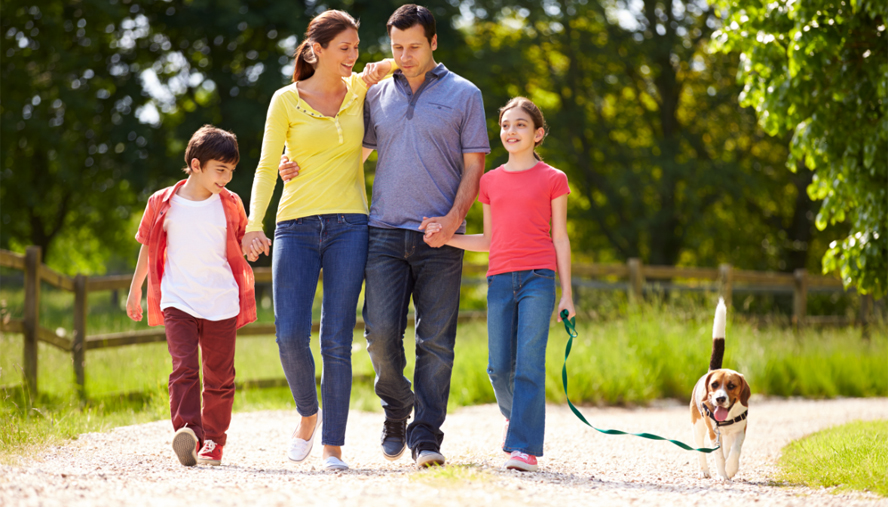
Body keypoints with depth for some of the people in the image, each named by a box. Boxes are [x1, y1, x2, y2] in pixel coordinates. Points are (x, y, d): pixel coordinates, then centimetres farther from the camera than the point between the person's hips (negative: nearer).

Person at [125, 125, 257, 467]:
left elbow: (241, 245, 21)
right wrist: (135, 292, 20)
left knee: (219, 376, 6)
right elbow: (148, 248, 14)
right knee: (184, 367, -18)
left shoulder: (229, 205, 6)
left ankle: (213, 440, 18)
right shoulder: (164, 204, 1)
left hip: (221, 304, 2)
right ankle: (187, 433, -29)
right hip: (178, 301, -2)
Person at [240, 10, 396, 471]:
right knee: (291, 336, -11)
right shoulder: (286, 101, 4)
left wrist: (383, 69, 5)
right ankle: (308, 413, 17)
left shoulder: (361, 89, 9)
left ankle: (333, 445, 0)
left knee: (337, 342, -5)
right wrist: (254, 223, -15)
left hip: (349, 227, 1)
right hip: (297, 226, -1)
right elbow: (267, 167, -1)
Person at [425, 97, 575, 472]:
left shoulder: (552, 179, 5)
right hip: (500, 278, 4)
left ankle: (525, 448, -10)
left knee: (529, 364, -10)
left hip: (538, 277, -3)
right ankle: (515, 415, 32)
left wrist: (567, 293, 2)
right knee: (499, 367, 2)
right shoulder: (491, 181, 14)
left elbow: (560, 238, 6)